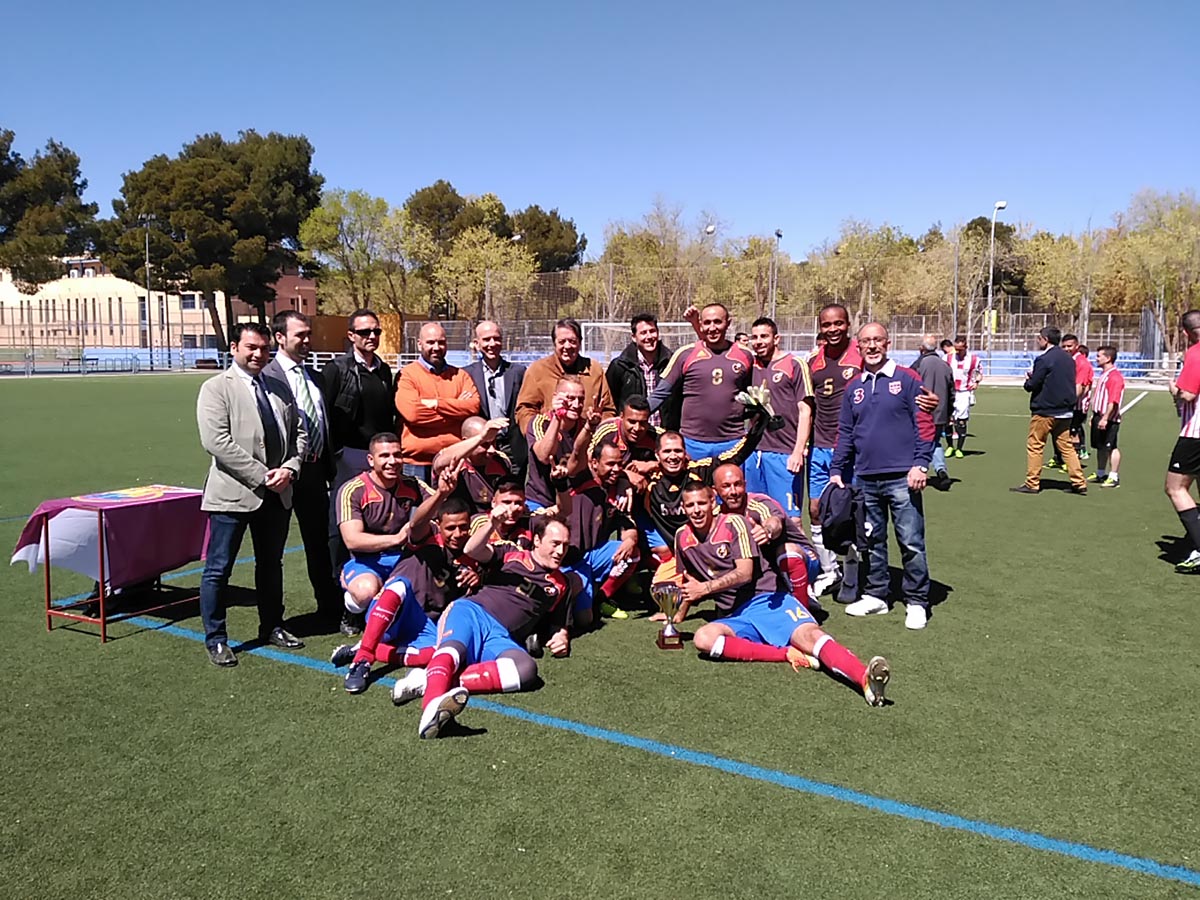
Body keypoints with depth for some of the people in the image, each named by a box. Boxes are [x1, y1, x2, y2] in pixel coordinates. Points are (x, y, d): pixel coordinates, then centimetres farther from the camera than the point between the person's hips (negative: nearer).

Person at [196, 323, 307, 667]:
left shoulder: (279, 390, 14)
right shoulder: (216, 388, -5)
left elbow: (299, 434, 13)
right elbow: (216, 442, -15)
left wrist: (289, 468, -6)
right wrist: (261, 476, -17)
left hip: (276, 495, 6)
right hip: (233, 493, -6)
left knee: (271, 565, 17)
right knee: (218, 569, 1)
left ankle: (272, 627, 31)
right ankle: (215, 639, 14)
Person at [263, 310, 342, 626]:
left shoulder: (313, 377, 13)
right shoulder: (267, 376, -11)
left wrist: (329, 467, 15)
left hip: (315, 469, 7)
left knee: (320, 540, 16)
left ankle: (330, 607, 27)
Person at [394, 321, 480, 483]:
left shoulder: (460, 375, 12)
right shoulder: (407, 375, 1)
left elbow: (474, 406, -5)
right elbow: (412, 412, -15)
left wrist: (435, 403, -12)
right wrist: (456, 407, -6)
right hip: (417, 463, -3)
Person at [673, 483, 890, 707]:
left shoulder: (733, 523, 1)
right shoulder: (682, 537, 15)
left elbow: (744, 573, -7)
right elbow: (688, 583, 31)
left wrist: (706, 587, -8)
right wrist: (678, 616, 38)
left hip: (769, 601, -3)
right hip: (735, 618, 3)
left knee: (808, 633, -31)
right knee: (703, 638, -31)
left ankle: (865, 679, -56)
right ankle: (786, 654, -33)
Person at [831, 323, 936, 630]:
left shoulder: (907, 379, -1)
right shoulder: (854, 388, 12)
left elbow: (924, 424, -4)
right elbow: (845, 433, 16)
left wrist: (920, 464, -12)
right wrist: (836, 470, 12)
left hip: (902, 478, -5)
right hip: (865, 478, 5)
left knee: (911, 542, -1)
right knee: (871, 541, 13)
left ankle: (916, 602, 11)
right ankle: (875, 596, 25)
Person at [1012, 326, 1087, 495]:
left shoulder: (1044, 359, -14)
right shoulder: (1068, 358, 11)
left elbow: (1032, 386, -16)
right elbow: (1070, 383, 18)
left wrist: (1028, 380, 7)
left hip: (1044, 411, -7)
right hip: (1065, 411, 8)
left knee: (1034, 446, 2)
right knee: (1067, 447, 11)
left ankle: (1032, 484, 5)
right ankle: (1079, 483, 10)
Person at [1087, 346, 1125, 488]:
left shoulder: (1115, 376, -16)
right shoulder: (1103, 374, 15)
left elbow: (1113, 401, -23)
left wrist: (1105, 418, -28)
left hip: (1109, 419, -10)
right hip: (1099, 416, 10)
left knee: (1110, 447, -5)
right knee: (1100, 447, 16)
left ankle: (1114, 477, 0)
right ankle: (1100, 474, 28)